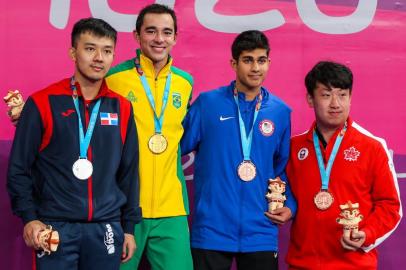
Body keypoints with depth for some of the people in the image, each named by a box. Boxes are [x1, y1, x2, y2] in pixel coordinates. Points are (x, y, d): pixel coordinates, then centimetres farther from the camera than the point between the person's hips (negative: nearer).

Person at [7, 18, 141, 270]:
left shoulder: (122, 107, 6)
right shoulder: (42, 103, -4)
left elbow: (129, 171, 11)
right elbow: (19, 167, -1)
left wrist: (129, 226, 10)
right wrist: (29, 218, -8)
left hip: (106, 229, 3)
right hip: (56, 229, -3)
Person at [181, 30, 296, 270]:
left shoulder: (281, 112, 6)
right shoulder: (208, 103, -2)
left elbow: (283, 167, 15)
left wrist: (290, 206, 3)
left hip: (260, 231, 2)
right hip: (211, 230, -2)